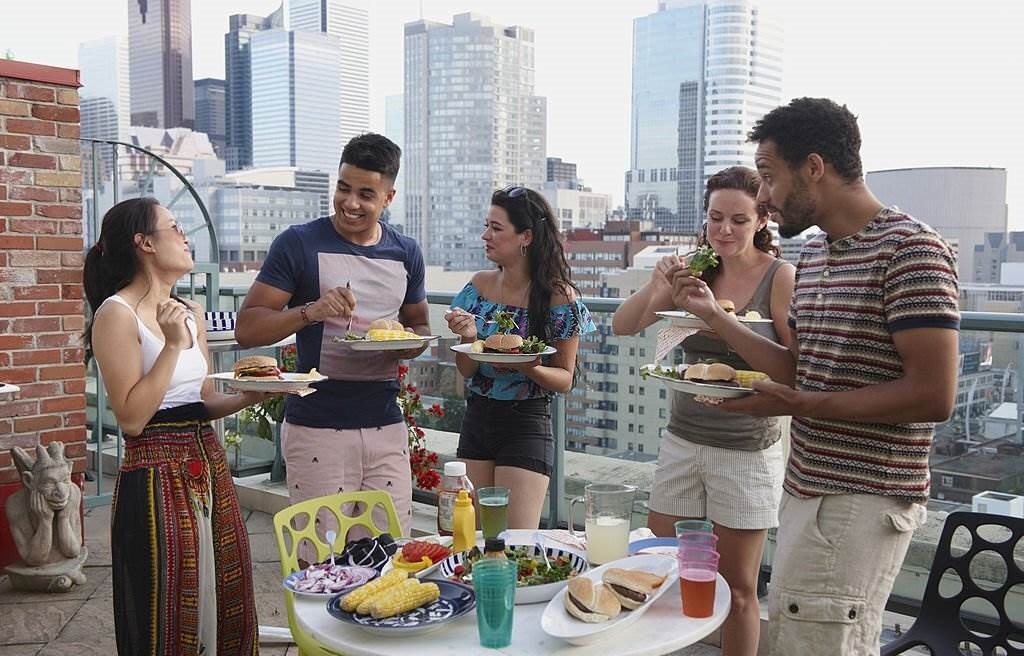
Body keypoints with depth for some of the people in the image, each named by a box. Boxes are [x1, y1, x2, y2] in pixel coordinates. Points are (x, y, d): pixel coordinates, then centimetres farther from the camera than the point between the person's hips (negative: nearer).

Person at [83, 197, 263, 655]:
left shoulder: (191, 313, 12)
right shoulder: (117, 314, -11)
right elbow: (132, 418, -17)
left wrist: (252, 395, 0)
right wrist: (173, 345, -19)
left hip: (209, 463, 7)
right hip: (158, 475, -7)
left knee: (225, 603, 13)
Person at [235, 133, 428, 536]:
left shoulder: (405, 253, 10)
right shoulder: (300, 244, -3)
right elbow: (246, 329, -6)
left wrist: (409, 344, -1)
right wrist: (311, 311, -22)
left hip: (386, 426, 4)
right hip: (317, 427, -4)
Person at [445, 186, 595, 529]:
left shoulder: (559, 295, -11)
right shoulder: (480, 285, 2)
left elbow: (565, 379, -5)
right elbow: (466, 370, 4)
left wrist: (531, 369, -24)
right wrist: (468, 338, -16)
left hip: (527, 424, -5)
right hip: (476, 419, 5)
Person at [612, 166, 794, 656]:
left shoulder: (781, 277, -9)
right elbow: (623, 327, 0)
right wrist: (657, 284, -17)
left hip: (746, 449, -4)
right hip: (682, 440, 5)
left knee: (737, 588, 8)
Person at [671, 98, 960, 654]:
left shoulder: (911, 248, -14)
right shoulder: (812, 255, 14)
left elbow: (933, 396, -21)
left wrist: (799, 405, -21)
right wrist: (714, 316, 13)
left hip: (861, 502, -8)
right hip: (807, 487, 8)